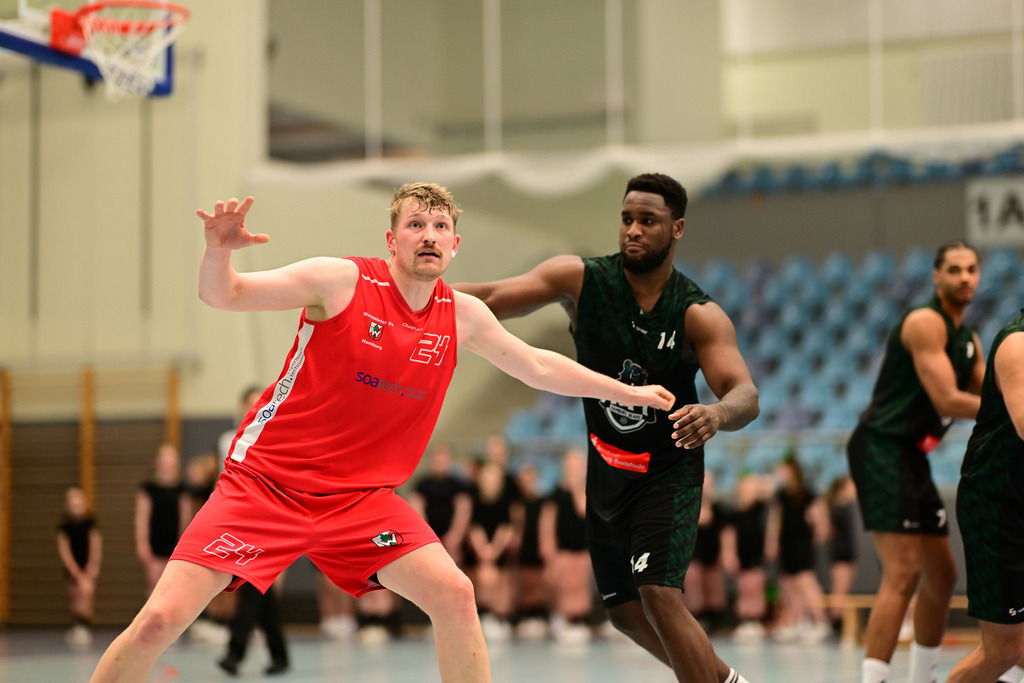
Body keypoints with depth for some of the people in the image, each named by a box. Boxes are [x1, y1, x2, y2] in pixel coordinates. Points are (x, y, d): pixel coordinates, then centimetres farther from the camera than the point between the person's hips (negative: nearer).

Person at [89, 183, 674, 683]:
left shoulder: (463, 316, 4)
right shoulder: (341, 281, -10)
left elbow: (537, 367, 20)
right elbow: (223, 295, -10)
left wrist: (628, 393, 23)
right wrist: (218, 251, -33)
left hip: (360, 496, 4)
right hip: (266, 481, -4)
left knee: (454, 595, -11)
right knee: (161, 619, -17)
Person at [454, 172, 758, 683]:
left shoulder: (700, 316, -18)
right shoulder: (581, 280, -12)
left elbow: (745, 396, -30)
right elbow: (490, 300, -15)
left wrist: (717, 414, -54)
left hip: (667, 472, -4)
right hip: (606, 470, 4)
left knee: (659, 595, -22)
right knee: (625, 613, 13)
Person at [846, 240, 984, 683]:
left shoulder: (968, 339, 18)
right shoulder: (926, 322, -11)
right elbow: (948, 401, -18)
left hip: (912, 456, 10)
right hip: (880, 447, -10)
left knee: (941, 575, 15)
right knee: (903, 573, -19)